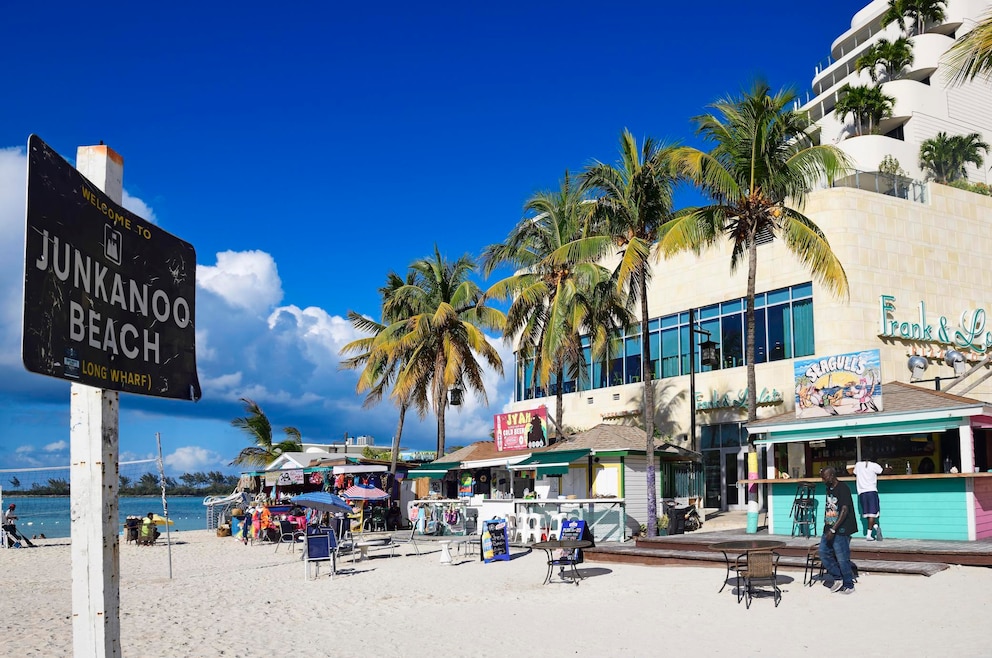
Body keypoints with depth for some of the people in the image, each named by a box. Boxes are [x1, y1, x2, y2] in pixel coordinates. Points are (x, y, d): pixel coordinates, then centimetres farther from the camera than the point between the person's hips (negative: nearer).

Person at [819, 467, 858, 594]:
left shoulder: (843, 489, -15)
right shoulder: (829, 489, 11)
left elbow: (844, 510, -21)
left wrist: (833, 530, -22)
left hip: (841, 530, -9)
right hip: (830, 529, 9)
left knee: (842, 558, -3)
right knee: (823, 553, 7)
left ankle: (849, 586, 11)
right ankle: (838, 578, 20)